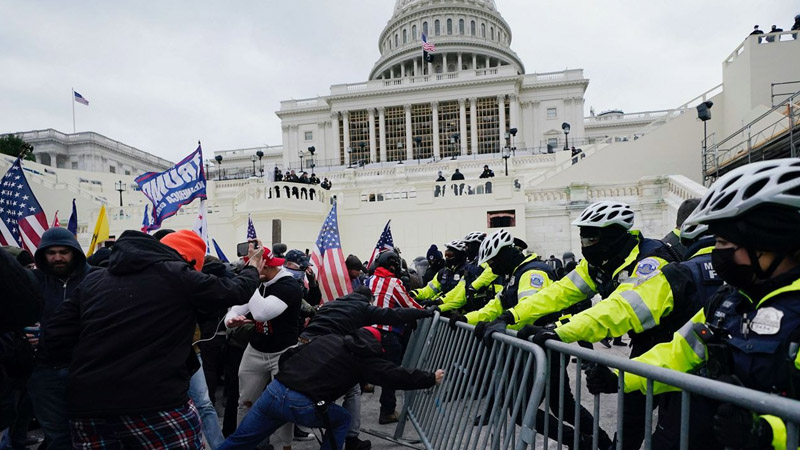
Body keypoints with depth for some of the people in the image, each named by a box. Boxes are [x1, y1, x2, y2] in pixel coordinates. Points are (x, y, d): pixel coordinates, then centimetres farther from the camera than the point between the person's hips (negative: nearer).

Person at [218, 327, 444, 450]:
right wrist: (431, 378, 17)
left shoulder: (328, 337, 19)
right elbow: (396, 375, 5)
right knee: (342, 419, 21)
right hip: (302, 406, -5)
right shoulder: (364, 357, 4)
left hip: (274, 390, 5)